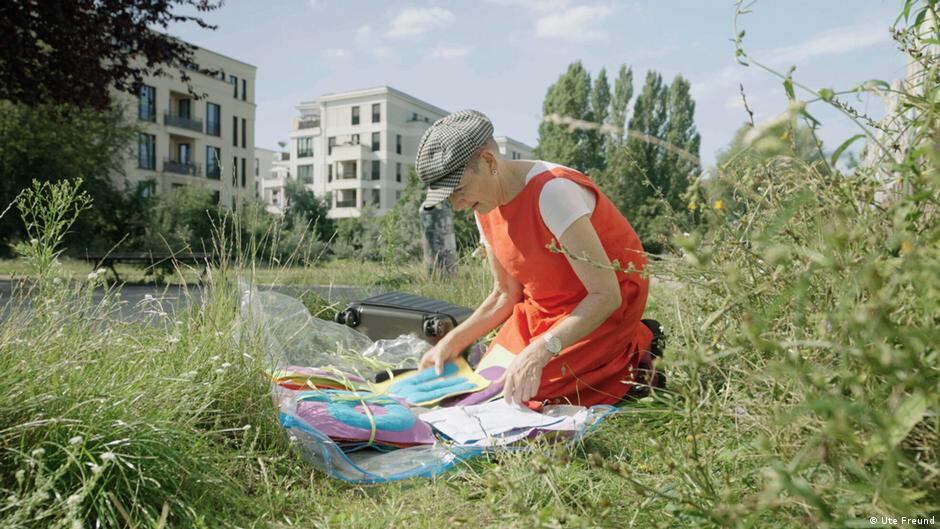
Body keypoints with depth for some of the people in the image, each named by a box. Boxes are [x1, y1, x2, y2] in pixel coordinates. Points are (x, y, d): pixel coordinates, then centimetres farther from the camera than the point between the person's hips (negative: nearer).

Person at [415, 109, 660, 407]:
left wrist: (539, 351, -38)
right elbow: (505, 294, 6)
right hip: (543, 310, 8)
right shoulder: (485, 208, -3)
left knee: (527, 394, -18)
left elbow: (606, 294, -28)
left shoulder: (552, 191, -28)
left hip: (603, 309, -8)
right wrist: (453, 341, -7)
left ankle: (632, 361, 2)